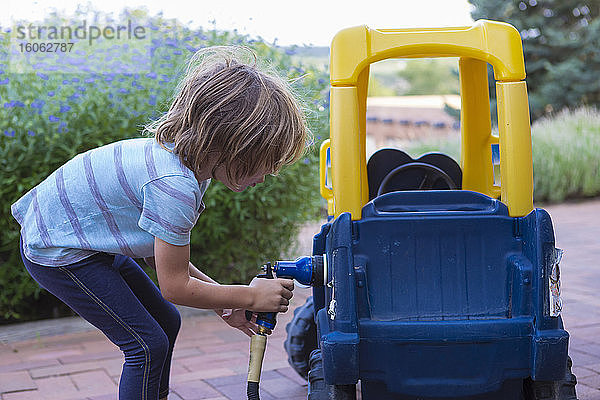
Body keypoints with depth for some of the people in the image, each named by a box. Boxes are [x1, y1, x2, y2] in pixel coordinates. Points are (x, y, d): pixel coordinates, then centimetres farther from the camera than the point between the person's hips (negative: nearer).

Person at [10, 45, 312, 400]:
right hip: (55, 251, -9)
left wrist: (219, 297, 0)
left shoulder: (189, 160, -4)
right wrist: (250, 296, -14)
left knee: (166, 322, 12)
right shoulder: (175, 185, -33)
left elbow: (161, 252, 4)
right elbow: (175, 287, -24)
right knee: (148, 344, -9)